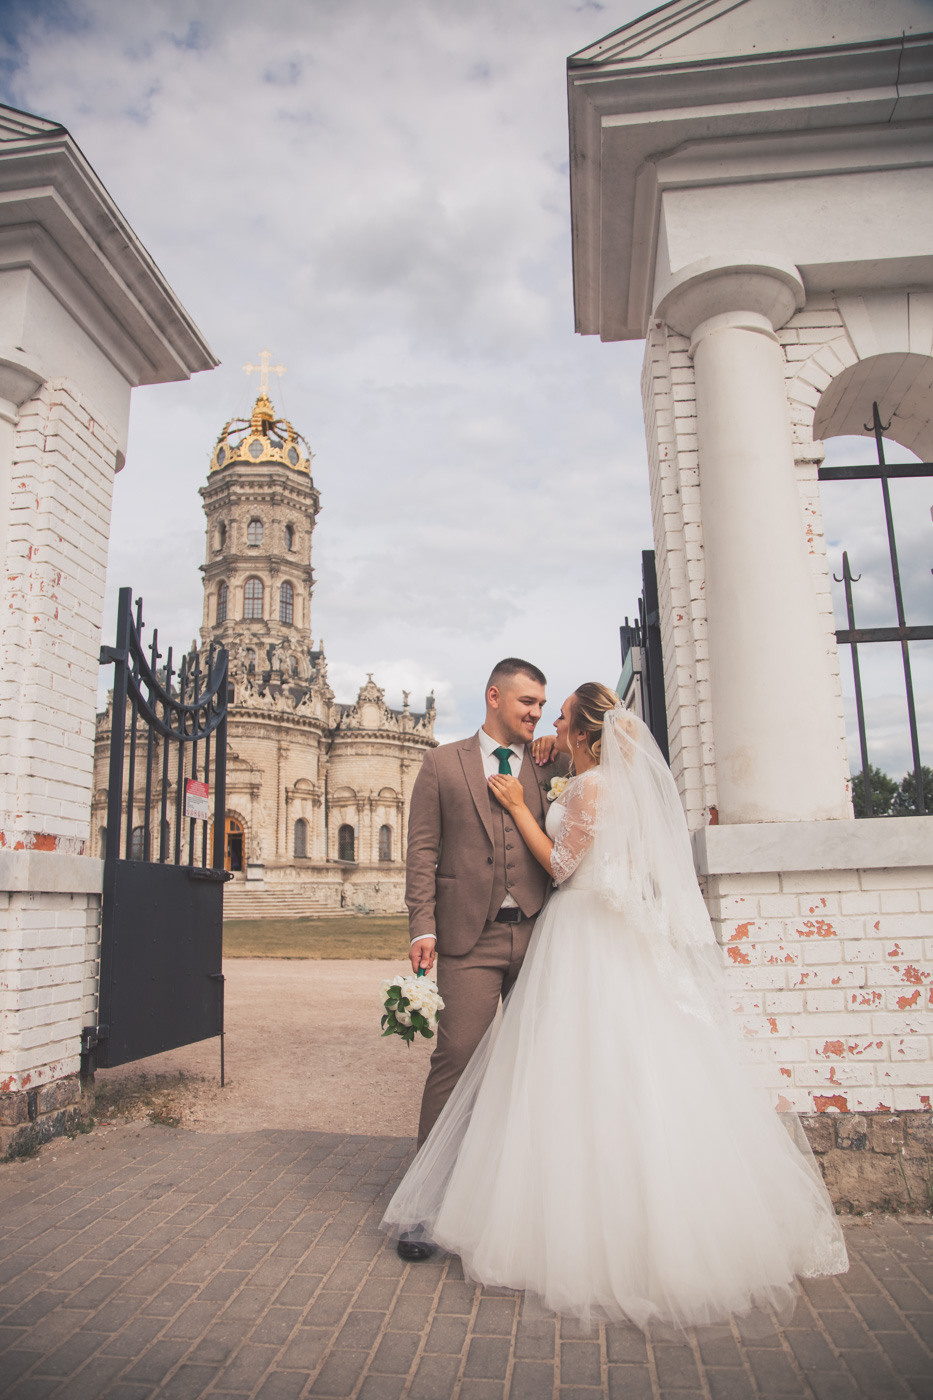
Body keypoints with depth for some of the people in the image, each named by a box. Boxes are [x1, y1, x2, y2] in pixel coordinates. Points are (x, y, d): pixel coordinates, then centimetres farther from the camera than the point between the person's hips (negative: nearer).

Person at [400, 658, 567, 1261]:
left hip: (539, 933, 3)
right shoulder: (442, 764, 7)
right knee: (456, 1058, -6)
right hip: (470, 938, -2)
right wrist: (423, 928, -6)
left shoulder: (550, 768, 12)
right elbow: (423, 850, 3)